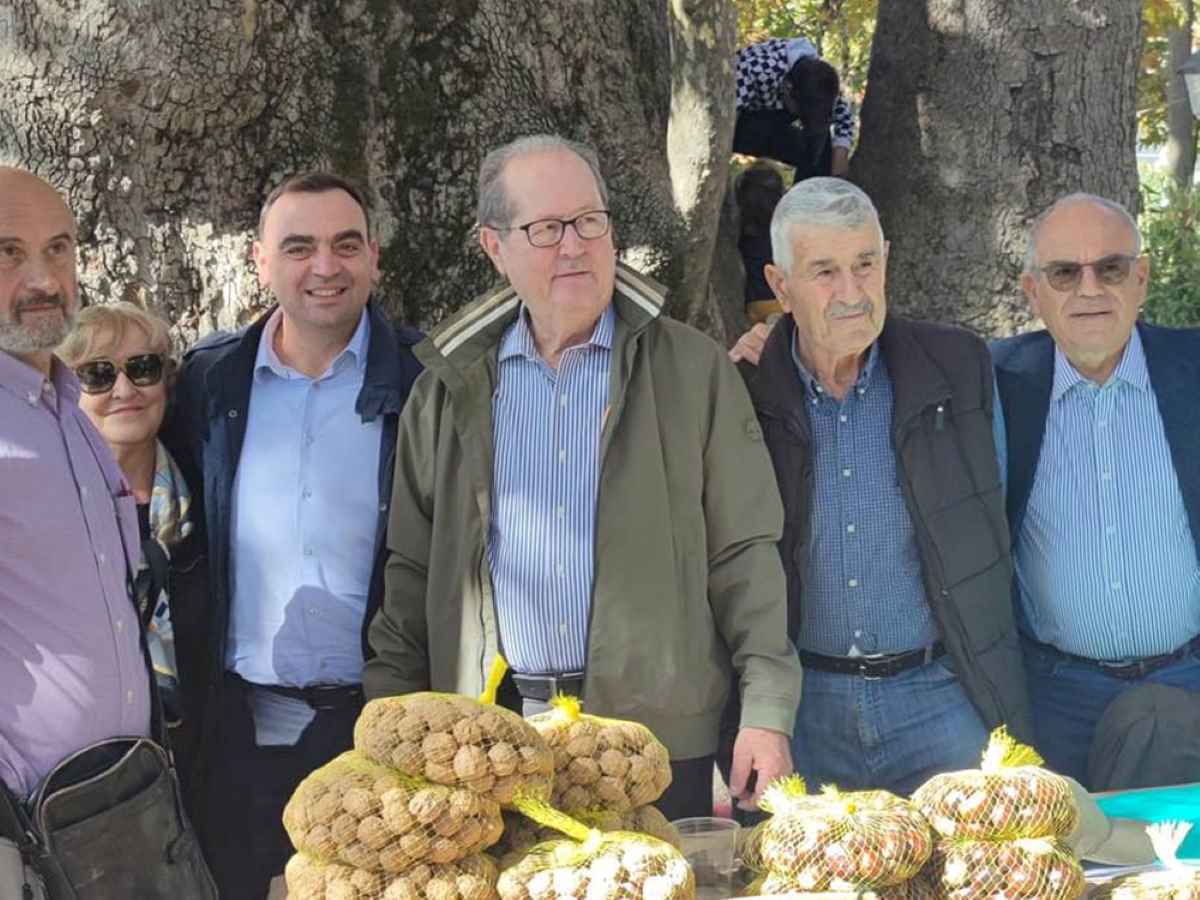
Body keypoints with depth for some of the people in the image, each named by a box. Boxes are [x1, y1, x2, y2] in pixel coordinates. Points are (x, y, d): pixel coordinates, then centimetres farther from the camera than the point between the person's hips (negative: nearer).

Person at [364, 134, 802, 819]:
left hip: (659, 737, -2)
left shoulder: (694, 370, 3)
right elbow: (413, 570, 12)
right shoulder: (451, 387, 9)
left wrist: (767, 711, -7)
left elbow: (745, 555, 1)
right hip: (490, 749, 2)